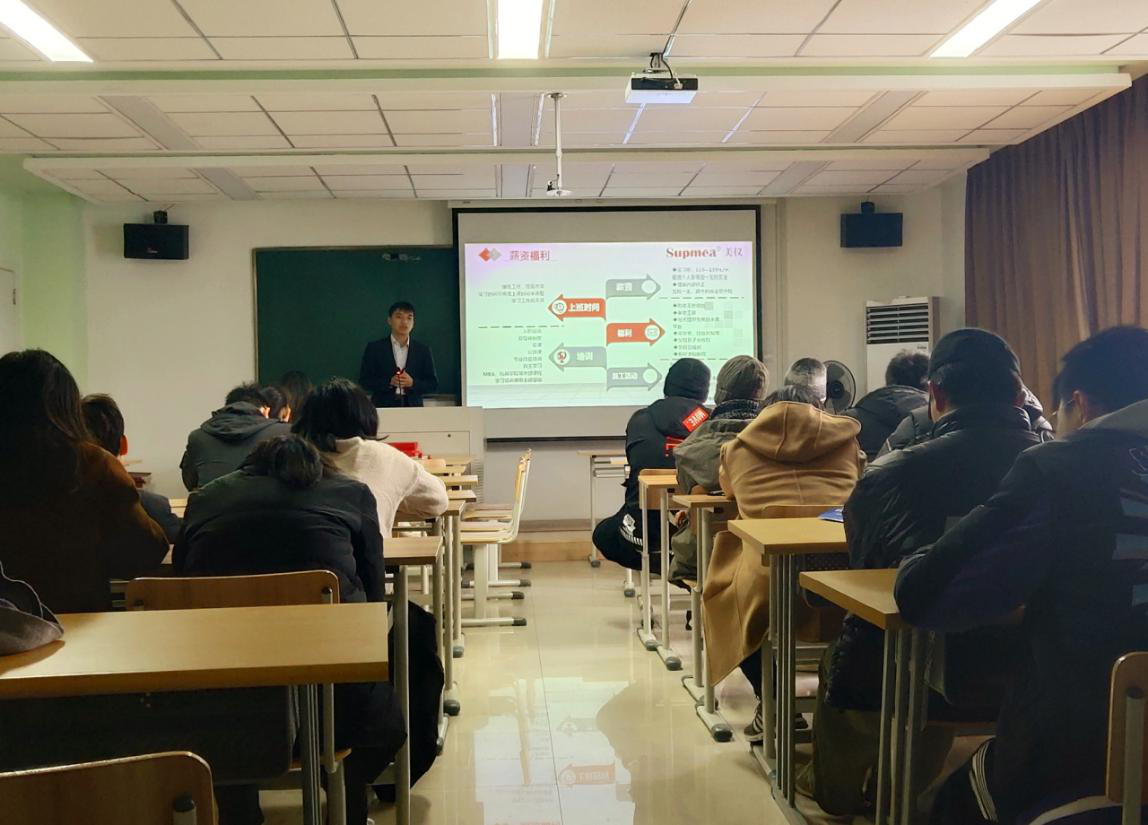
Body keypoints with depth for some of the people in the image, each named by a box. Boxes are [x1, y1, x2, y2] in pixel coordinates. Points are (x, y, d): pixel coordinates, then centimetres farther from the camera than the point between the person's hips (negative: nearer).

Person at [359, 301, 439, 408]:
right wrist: (389, 382, -13)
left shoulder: (423, 350, 10)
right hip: (383, 407, -1)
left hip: (413, 407, 1)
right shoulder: (374, 348, 6)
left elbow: (433, 384, 7)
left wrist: (412, 383, -10)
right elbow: (364, 381, 1)